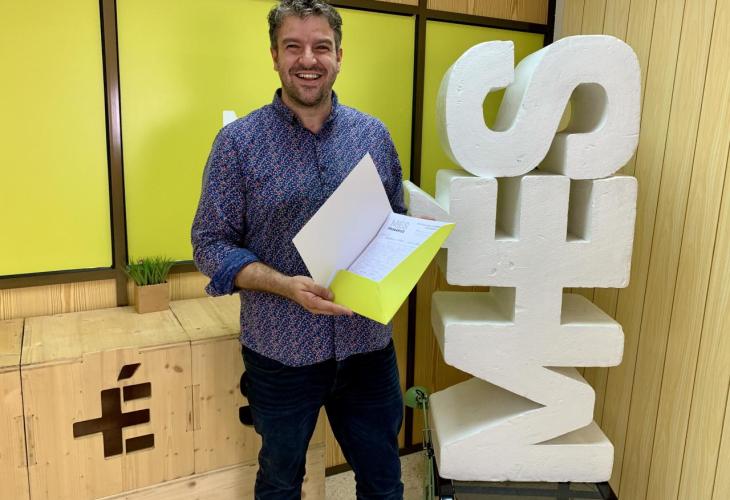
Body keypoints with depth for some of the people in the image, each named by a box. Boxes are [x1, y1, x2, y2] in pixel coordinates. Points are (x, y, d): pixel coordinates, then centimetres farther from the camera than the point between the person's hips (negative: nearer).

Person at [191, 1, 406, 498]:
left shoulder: (374, 135, 1)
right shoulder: (239, 140, -8)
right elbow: (211, 245, -9)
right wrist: (286, 285, -24)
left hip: (368, 345, 3)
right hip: (281, 352, -2)